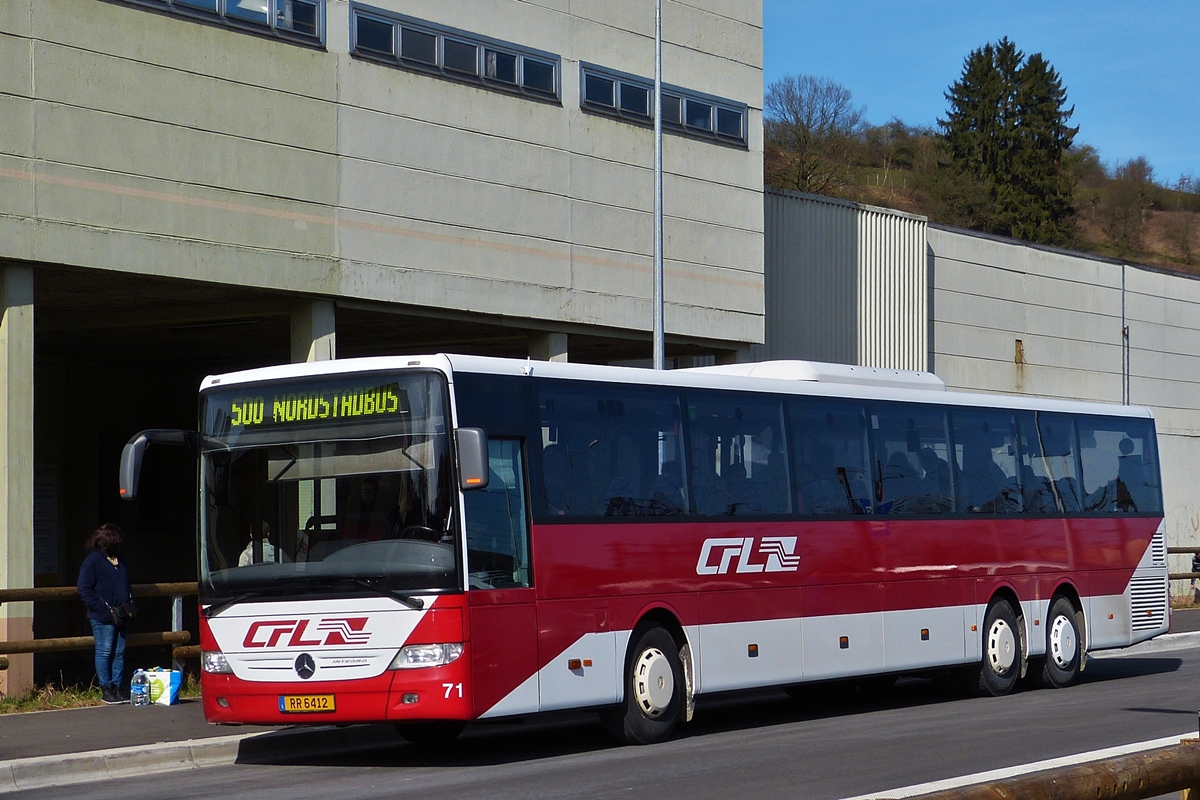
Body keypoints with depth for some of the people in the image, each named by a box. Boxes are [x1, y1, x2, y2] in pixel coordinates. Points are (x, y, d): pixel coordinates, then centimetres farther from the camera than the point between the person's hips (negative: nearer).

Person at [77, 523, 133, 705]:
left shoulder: (119, 560, 16)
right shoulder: (93, 560, -9)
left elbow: (126, 585, 27)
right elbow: (84, 589, -14)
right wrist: (104, 608, -18)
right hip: (102, 618, -7)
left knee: (119, 653, 9)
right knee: (104, 652, -3)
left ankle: (118, 687, 14)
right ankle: (106, 690, 2)